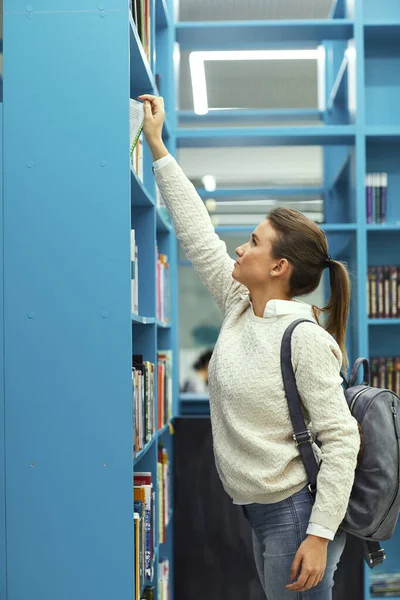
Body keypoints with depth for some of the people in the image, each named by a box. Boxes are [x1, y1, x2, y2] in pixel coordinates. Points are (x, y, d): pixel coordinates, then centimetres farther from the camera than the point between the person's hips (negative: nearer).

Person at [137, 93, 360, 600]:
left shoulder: (305, 337, -18)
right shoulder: (238, 307, 5)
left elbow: (340, 439, -19)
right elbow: (198, 236, 11)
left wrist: (319, 536, -22)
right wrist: (157, 146, 14)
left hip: (295, 514, -8)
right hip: (259, 510, 8)